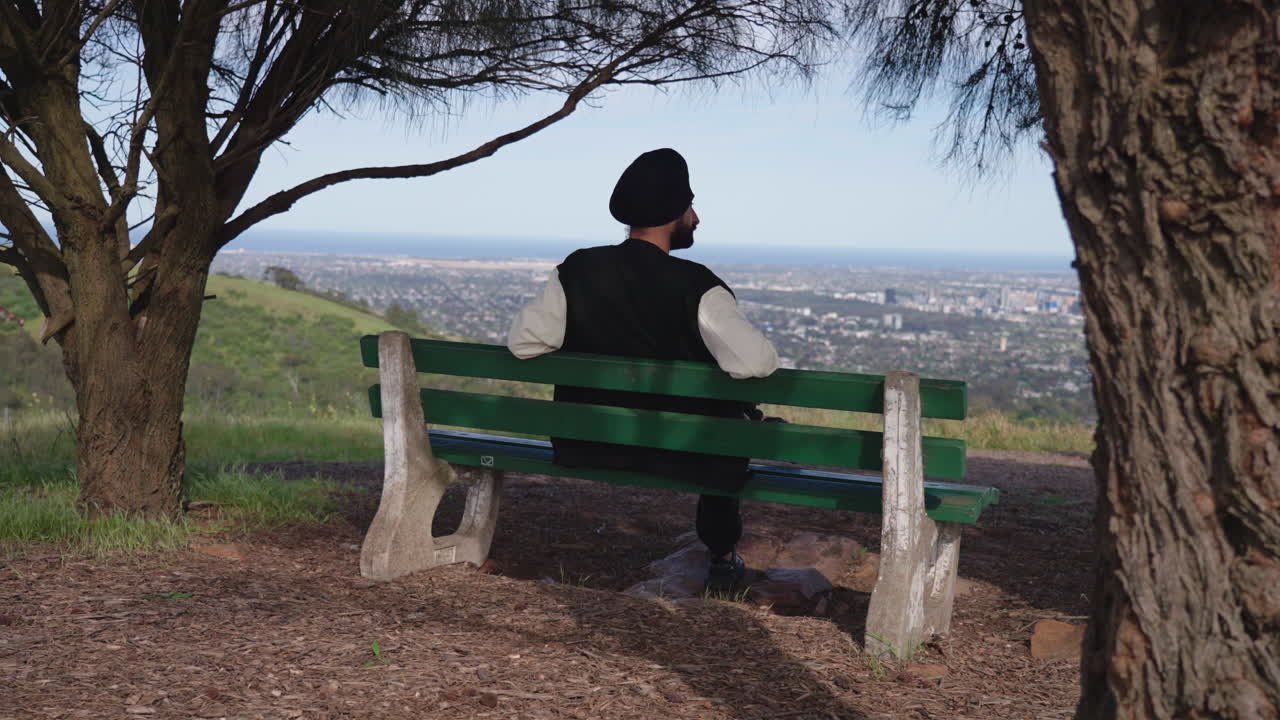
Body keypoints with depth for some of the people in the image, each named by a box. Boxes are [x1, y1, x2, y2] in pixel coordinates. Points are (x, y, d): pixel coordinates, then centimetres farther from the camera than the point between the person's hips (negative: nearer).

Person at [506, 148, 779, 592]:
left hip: (587, 446, 4)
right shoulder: (696, 288, -20)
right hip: (680, 452, -4)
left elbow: (523, 341, -6)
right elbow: (754, 361, -27)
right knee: (733, 418, 30)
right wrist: (767, 356, -3)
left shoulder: (575, 272, -8)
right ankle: (722, 557, 39)